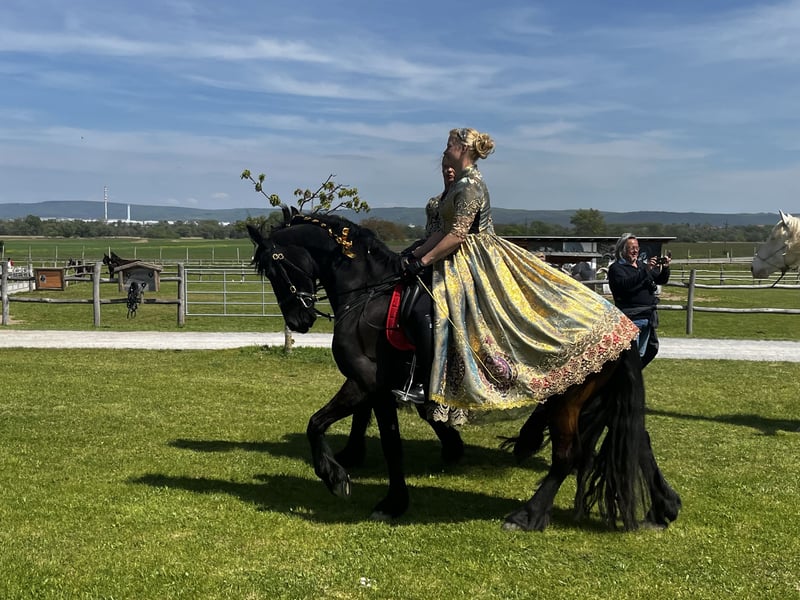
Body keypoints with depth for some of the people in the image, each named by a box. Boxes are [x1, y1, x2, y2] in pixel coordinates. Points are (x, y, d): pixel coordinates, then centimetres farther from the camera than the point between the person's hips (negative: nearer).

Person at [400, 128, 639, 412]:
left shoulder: (469, 185, -16)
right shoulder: (462, 183, 15)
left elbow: (456, 235, -23)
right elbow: (442, 231, 17)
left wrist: (423, 262, -20)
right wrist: (414, 255, 11)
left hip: (476, 263, -10)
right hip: (460, 264, 10)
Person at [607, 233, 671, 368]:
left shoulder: (641, 265, 19)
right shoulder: (616, 268, -5)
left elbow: (661, 280, 21)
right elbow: (625, 285, -23)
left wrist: (665, 268, 0)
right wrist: (645, 270, -27)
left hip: (647, 318, 8)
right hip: (631, 319, -8)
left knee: (644, 353, 15)